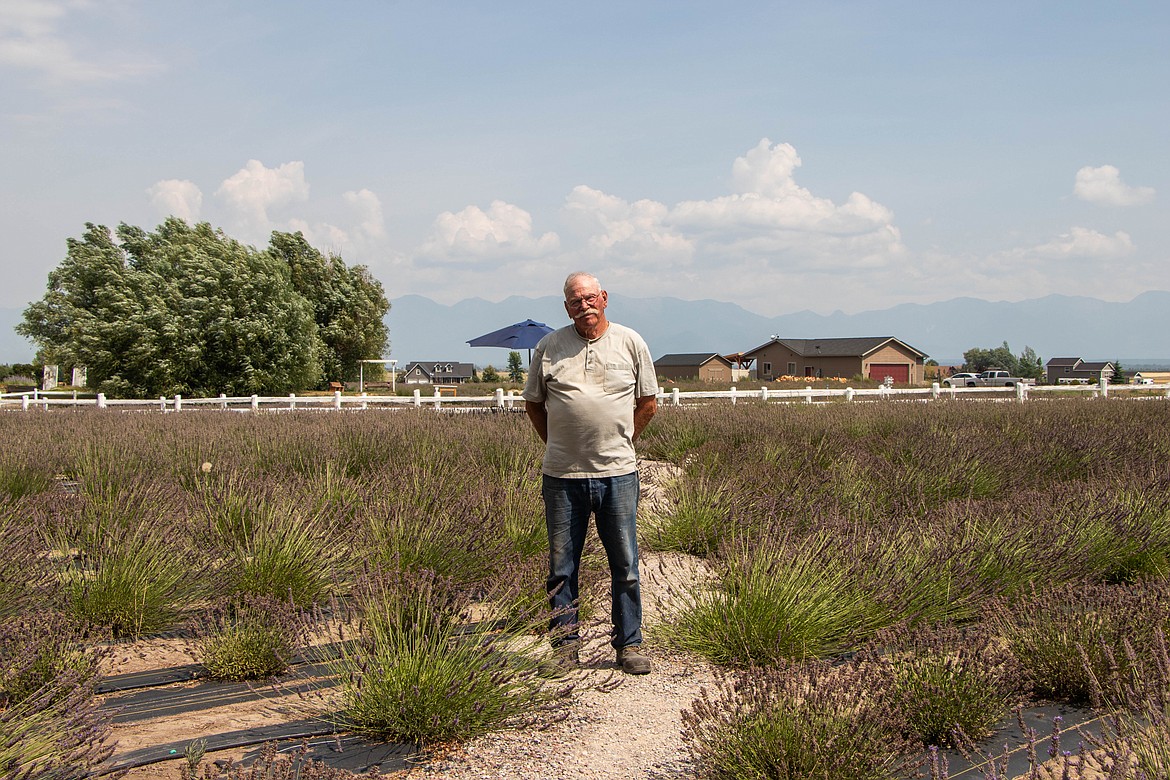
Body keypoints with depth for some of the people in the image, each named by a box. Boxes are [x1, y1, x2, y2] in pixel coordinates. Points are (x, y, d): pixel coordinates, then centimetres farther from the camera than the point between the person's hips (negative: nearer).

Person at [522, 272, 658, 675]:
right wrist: (557, 445, 11)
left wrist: (621, 441, 9)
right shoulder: (548, 347, 4)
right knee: (561, 566, 7)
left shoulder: (630, 343, 4)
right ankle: (565, 645, 18)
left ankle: (629, 644, 16)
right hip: (562, 476, 1)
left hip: (618, 474, 0)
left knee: (625, 565, 5)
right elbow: (533, 403, 15)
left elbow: (648, 402, 13)